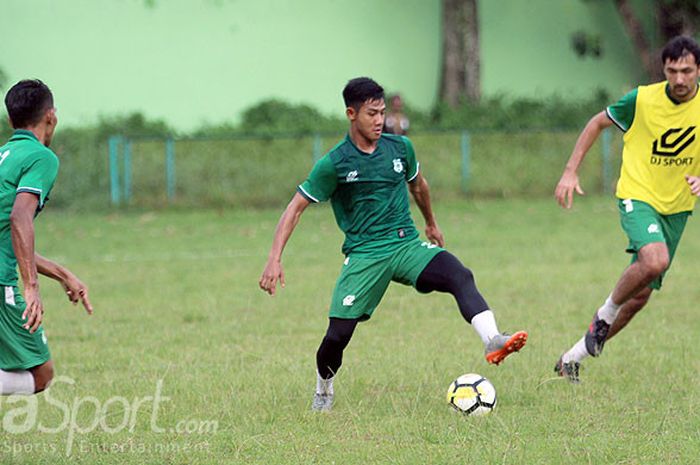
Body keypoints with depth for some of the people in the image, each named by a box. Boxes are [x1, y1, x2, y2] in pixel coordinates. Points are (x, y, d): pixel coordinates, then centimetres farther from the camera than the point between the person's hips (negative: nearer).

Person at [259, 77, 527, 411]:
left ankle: (492, 341, -44)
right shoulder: (333, 164, -7)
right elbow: (295, 208, -3)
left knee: (460, 275, -26)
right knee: (338, 333, -9)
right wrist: (275, 259, -12)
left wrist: (431, 224, 40)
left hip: (407, 244, 3)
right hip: (364, 255, -2)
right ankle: (323, 392, 21)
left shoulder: (400, 148, 4)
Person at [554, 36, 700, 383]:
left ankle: (574, 357, 21)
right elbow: (598, 123, 4)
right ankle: (605, 315, -5)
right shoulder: (642, 100, -12)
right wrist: (570, 171, -2)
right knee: (654, 261, -33)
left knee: (641, 295, 5)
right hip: (638, 197, -4)